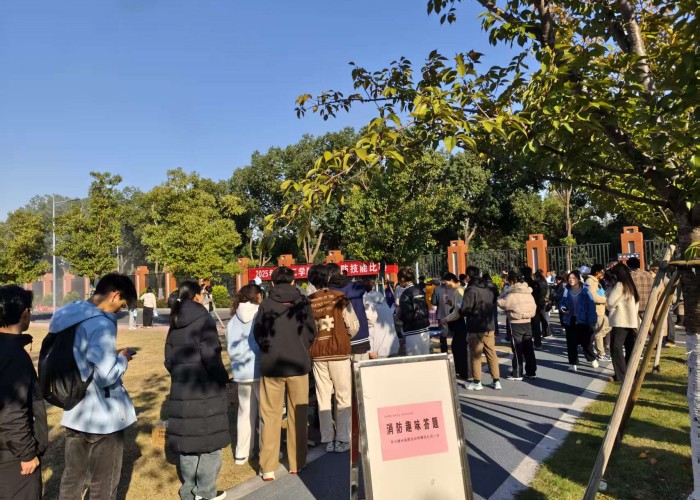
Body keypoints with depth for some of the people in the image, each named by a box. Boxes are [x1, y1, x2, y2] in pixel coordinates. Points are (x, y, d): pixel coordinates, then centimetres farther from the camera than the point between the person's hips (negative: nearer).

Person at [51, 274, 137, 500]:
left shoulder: (67, 317, 4)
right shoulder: (101, 324, -24)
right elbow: (106, 376, -28)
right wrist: (123, 358, -9)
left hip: (75, 413, 8)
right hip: (102, 417, -8)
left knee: (72, 479, 21)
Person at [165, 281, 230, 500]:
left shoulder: (175, 324, 9)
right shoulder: (203, 320, -12)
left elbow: (169, 359, 12)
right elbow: (211, 356, -18)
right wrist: (222, 377, -5)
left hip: (181, 390, 7)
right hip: (206, 389, -6)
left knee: (187, 438, 14)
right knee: (210, 439, 6)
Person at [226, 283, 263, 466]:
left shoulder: (233, 320, 5)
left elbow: (230, 348, 6)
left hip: (241, 372, 5)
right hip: (261, 370, -5)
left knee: (245, 412, 15)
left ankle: (241, 453, 21)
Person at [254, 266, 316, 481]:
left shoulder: (266, 304, -5)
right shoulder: (302, 302, -3)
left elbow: (258, 334, 2)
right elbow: (311, 332, 0)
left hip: (271, 365, 0)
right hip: (298, 364, 1)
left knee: (270, 415, 9)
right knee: (297, 415, 12)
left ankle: (268, 467, 11)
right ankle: (296, 463, 21)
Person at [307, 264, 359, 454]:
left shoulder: (307, 302, -3)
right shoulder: (339, 298, -7)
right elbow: (353, 325, -7)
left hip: (317, 354, 2)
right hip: (339, 352, -2)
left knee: (323, 398, 10)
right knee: (343, 397, 7)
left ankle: (327, 440, 15)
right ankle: (342, 440, 7)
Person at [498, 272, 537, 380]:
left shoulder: (512, 294, -17)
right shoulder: (528, 293, 4)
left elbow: (501, 303, -7)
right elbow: (533, 307, 9)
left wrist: (504, 292, 3)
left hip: (516, 324, -6)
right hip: (527, 323, 6)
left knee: (517, 350, 1)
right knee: (529, 349, 13)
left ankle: (517, 374, 7)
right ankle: (531, 372, 20)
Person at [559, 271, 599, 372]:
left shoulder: (585, 290, -9)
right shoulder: (566, 290, 1)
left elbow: (591, 306, -10)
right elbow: (562, 302, 13)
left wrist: (591, 321, -14)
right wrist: (562, 308, -10)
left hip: (583, 320, -3)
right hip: (570, 320, 3)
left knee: (586, 341, 8)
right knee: (571, 343, 5)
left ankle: (592, 359, 34)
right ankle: (573, 363, 16)